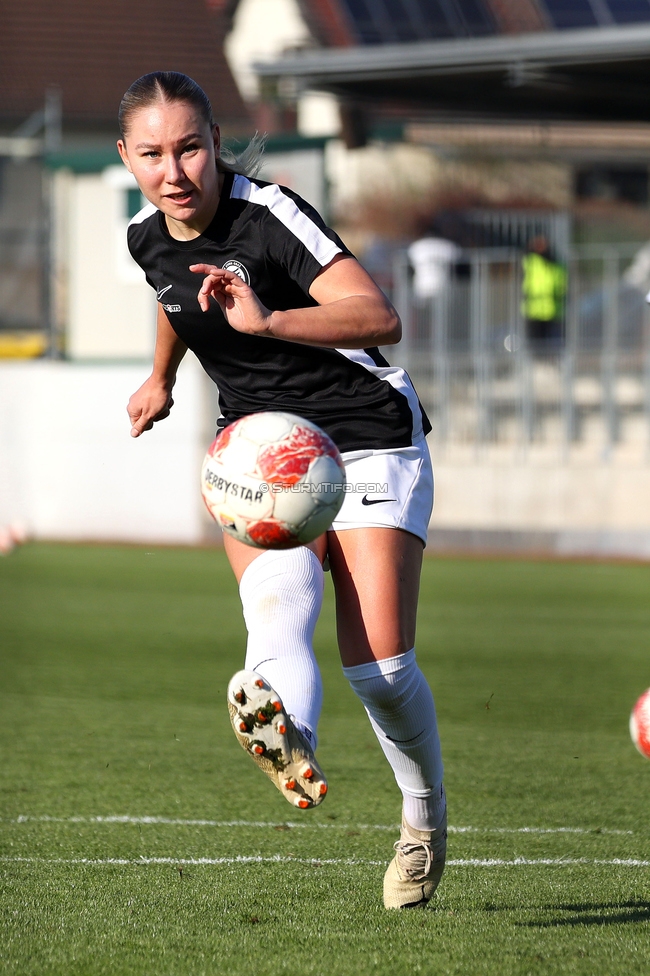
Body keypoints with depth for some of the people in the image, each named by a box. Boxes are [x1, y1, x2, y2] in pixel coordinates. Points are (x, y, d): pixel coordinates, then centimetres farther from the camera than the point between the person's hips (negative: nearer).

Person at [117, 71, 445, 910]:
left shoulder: (270, 216, -19)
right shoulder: (148, 239, 3)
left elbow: (379, 317, -32)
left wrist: (268, 321, -44)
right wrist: (161, 377, 42)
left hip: (369, 439, -5)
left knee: (379, 666, -14)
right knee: (276, 605, -29)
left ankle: (426, 814, 17)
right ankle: (291, 745, -62)